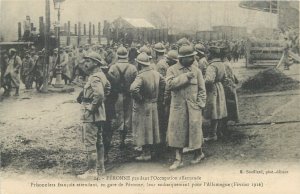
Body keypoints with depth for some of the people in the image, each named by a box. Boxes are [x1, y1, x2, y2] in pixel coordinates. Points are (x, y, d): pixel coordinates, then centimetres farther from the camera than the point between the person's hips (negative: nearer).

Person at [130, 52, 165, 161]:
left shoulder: (141, 76, -22)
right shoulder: (156, 73, 3)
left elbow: (133, 88, -37)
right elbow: (163, 83, 19)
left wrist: (139, 98, -21)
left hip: (142, 106, -8)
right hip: (153, 105, 8)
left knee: (143, 129, 2)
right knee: (151, 128, 16)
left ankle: (145, 154, 6)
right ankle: (149, 151, 27)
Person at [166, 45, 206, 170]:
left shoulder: (196, 70, 4)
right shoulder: (172, 70, 1)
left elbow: (202, 89, 5)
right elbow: (170, 84, -16)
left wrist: (200, 104, -5)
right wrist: (185, 77, -18)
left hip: (193, 107, 0)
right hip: (178, 107, 0)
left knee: (194, 130, 5)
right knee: (177, 131, 0)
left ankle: (198, 153, 29)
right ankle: (178, 159, 9)